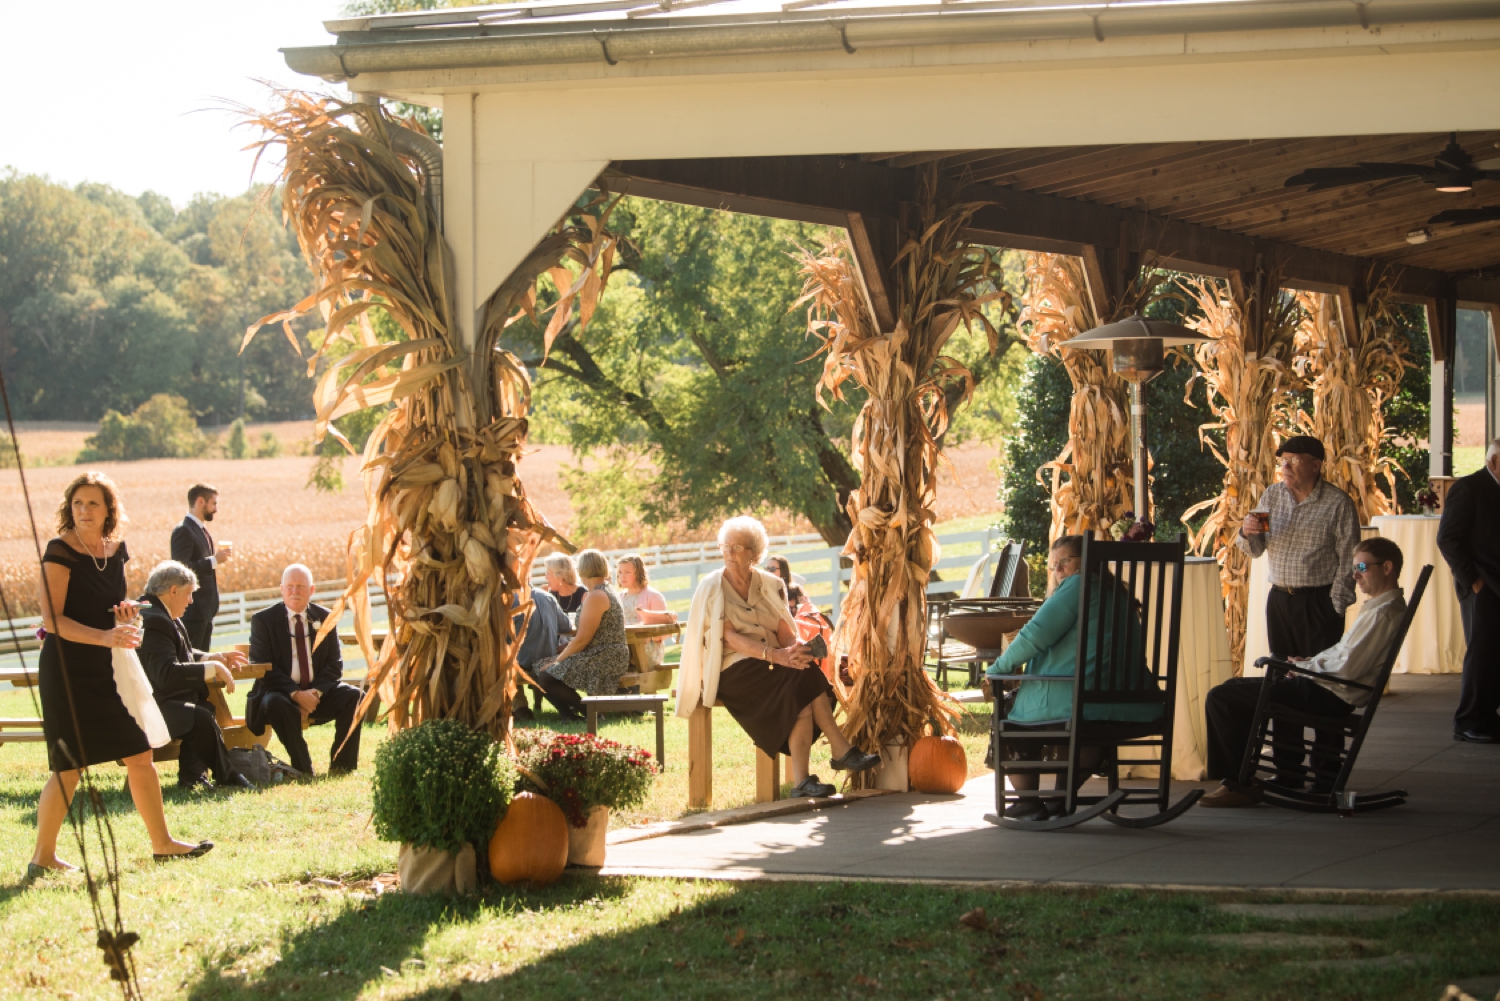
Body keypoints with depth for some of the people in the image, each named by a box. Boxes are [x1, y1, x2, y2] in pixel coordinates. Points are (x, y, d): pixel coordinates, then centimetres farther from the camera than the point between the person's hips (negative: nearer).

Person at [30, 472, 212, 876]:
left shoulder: (116, 549, 7)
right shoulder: (60, 551, -13)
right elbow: (51, 618, -19)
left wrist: (124, 612, -1)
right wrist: (104, 636, -30)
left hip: (106, 669, 7)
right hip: (67, 671, -7)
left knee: (141, 755, 8)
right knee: (68, 768, -5)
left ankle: (161, 842, 17)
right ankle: (42, 856, 7)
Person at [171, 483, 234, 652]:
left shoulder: (202, 530, 17)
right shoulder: (183, 531, -14)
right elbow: (181, 569, -24)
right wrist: (213, 561, -23)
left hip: (205, 609, 10)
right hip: (193, 611, -10)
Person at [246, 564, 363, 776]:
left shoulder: (324, 618, 8)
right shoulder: (263, 620, -2)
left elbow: (334, 664, 3)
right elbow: (263, 668, -10)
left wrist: (316, 691, -16)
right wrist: (295, 694, -22)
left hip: (318, 694, 3)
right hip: (280, 693, -3)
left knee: (353, 696, -21)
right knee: (275, 703, -36)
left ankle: (342, 765, -14)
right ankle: (303, 767, -28)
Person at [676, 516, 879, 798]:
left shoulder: (769, 585, 13)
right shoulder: (712, 587, -2)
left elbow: (785, 631, 4)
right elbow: (730, 638, -14)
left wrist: (795, 648, -22)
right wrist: (775, 655, -27)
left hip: (775, 666, 5)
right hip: (735, 669, -5)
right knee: (805, 681, -29)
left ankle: (802, 780, -32)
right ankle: (841, 751, -25)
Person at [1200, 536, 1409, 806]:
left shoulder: (1382, 614, -19)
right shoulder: (1388, 606, 13)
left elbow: (1347, 667, -24)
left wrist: (1304, 666, -10)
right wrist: (1312, 661, 5)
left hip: (1327, 697, -11)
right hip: (1332, 695, 11)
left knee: (1220, 698, -12)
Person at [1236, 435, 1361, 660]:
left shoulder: (1338, 503, -7)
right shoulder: (1272, 495, 8)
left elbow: (1348, 561, -5)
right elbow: (1256, 550, 13)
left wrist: (1336, 606, -9)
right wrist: (1247, 533, -9)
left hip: (1319, 602, -5)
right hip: (1278, 598, 5)